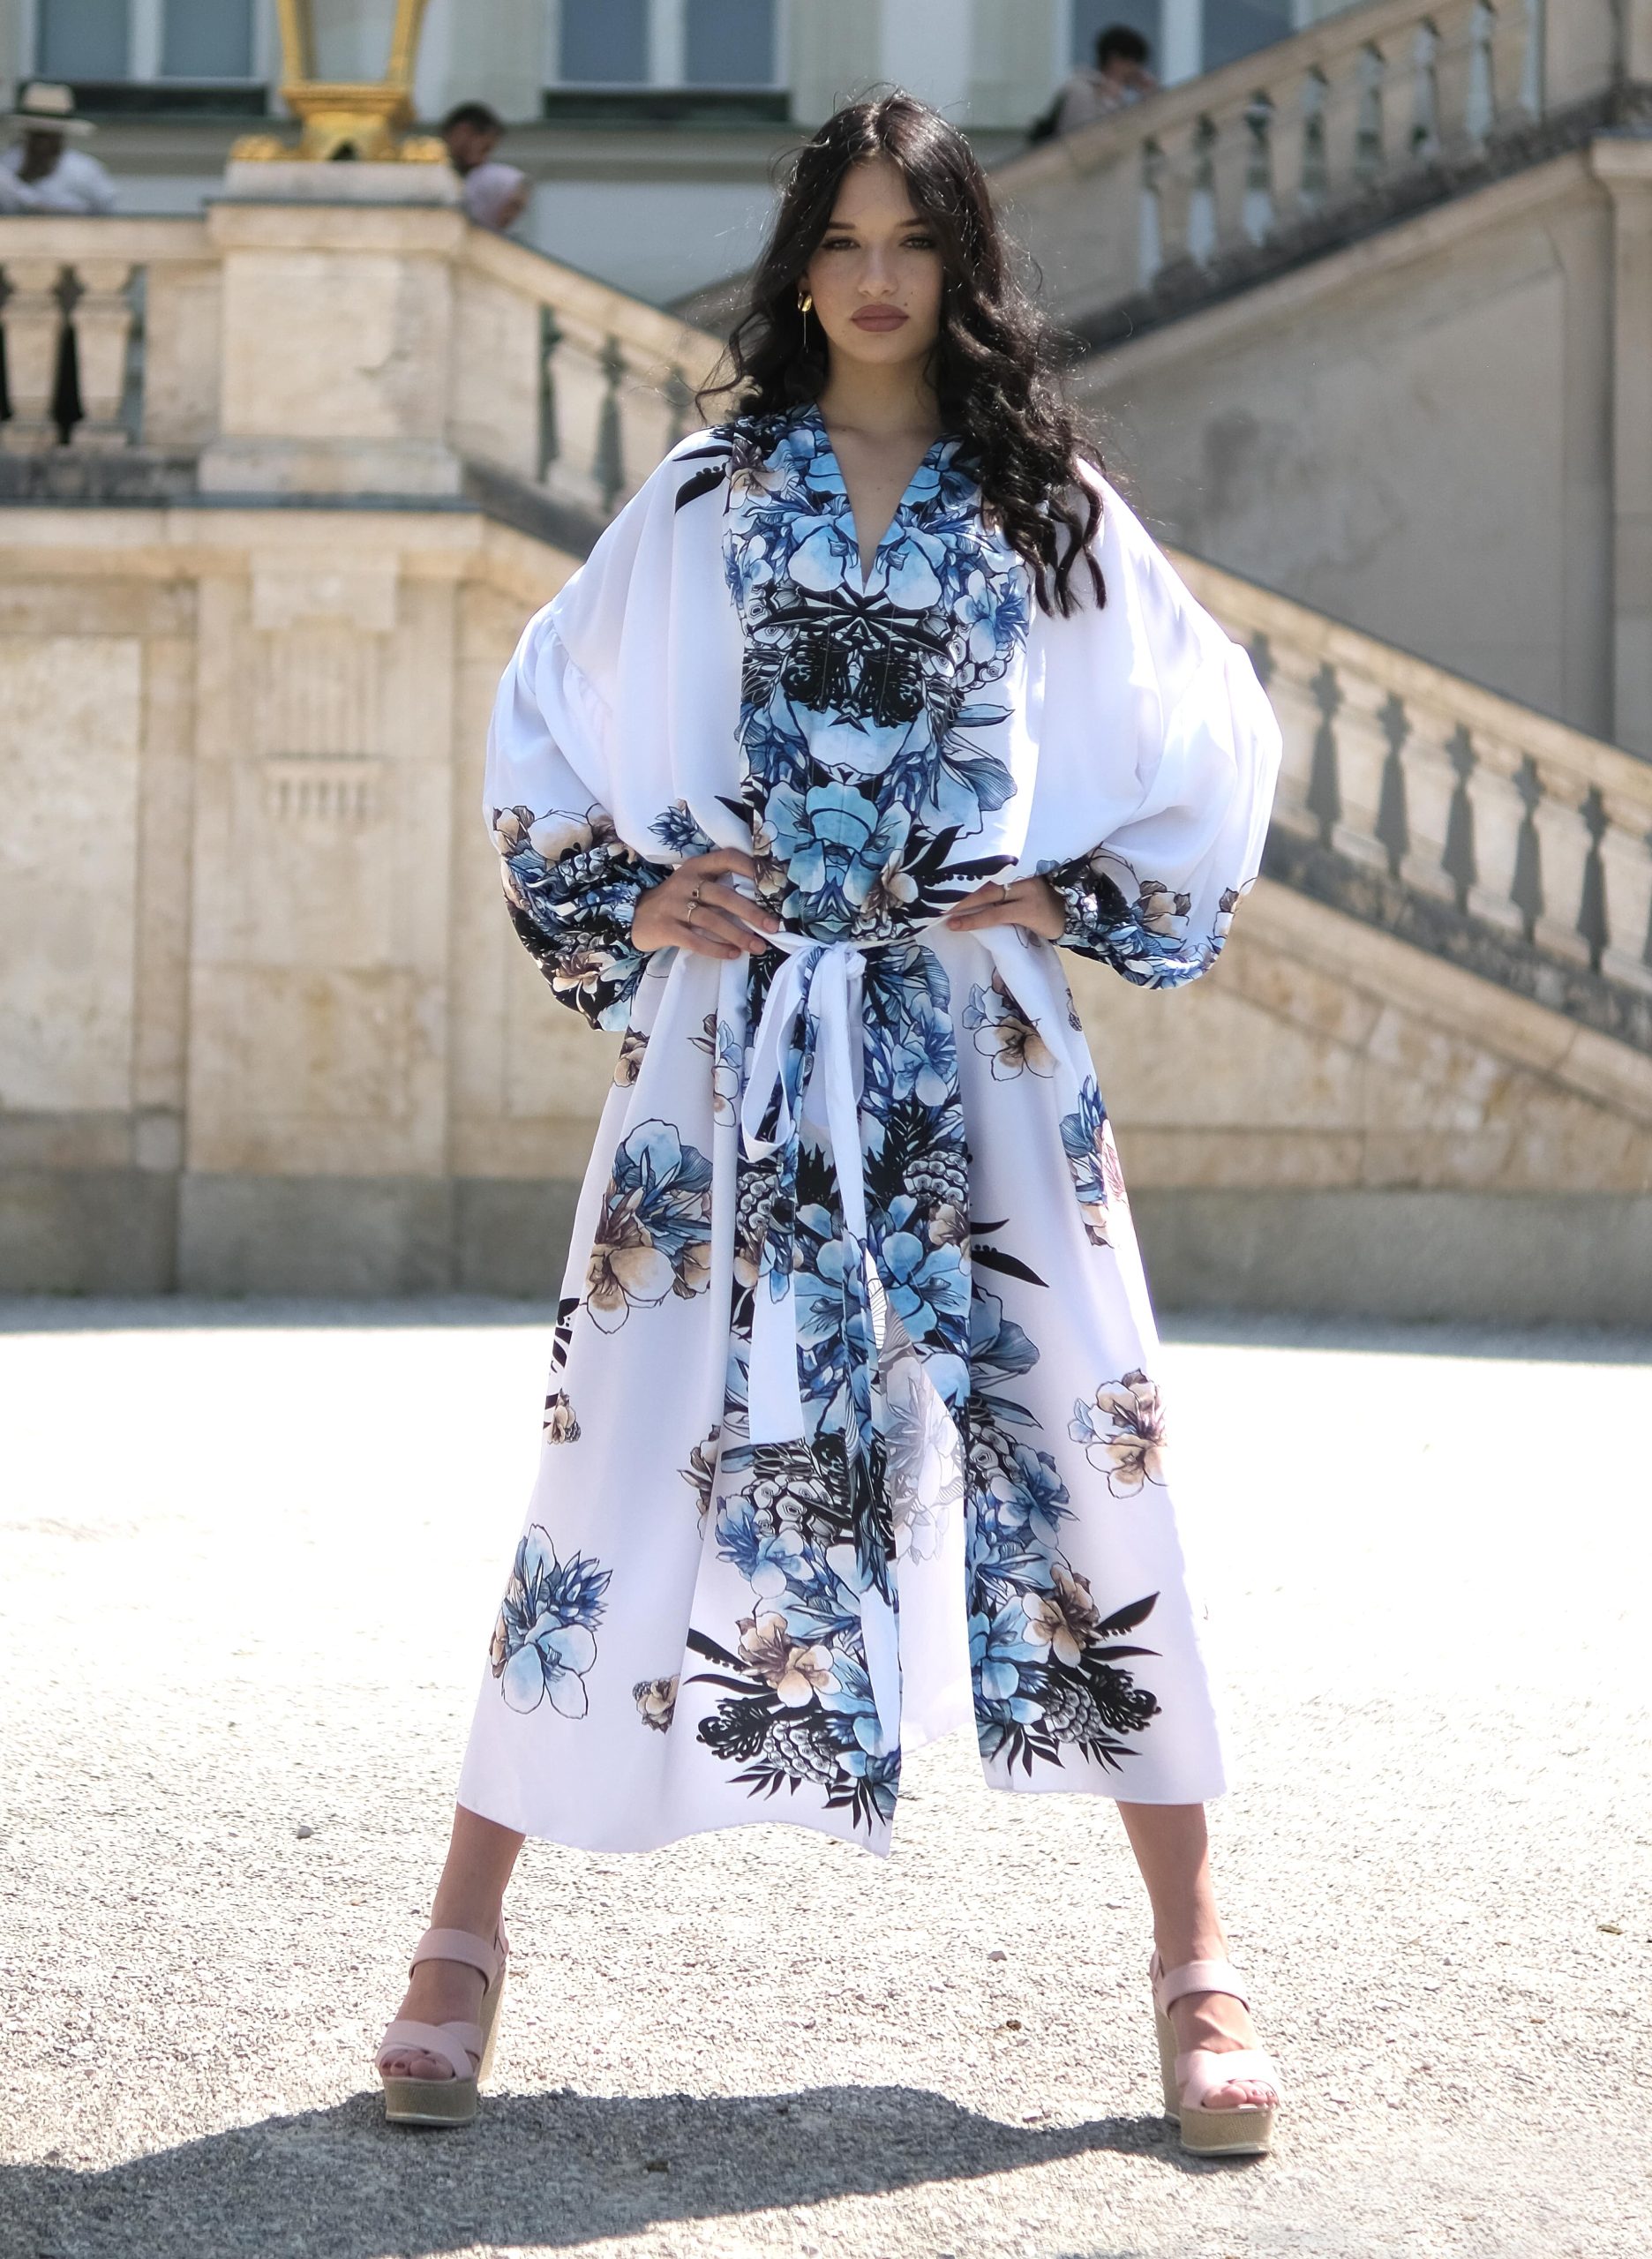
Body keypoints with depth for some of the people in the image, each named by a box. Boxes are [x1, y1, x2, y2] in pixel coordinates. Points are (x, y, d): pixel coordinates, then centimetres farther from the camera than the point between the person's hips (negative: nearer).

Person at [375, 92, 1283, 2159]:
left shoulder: (1047, 508, 9)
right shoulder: (707, 498, 9)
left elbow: (1215, 739, 16)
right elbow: (542, 720, 15)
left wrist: (1077, 893, 3)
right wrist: (622, 898, 0)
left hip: (974, 1047, 1)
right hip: (739, 1039, 0)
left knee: (1090, 1458, -5)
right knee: (632, 1450, -3)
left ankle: (1192, 1959, 5)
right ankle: (465, 1935, 7)